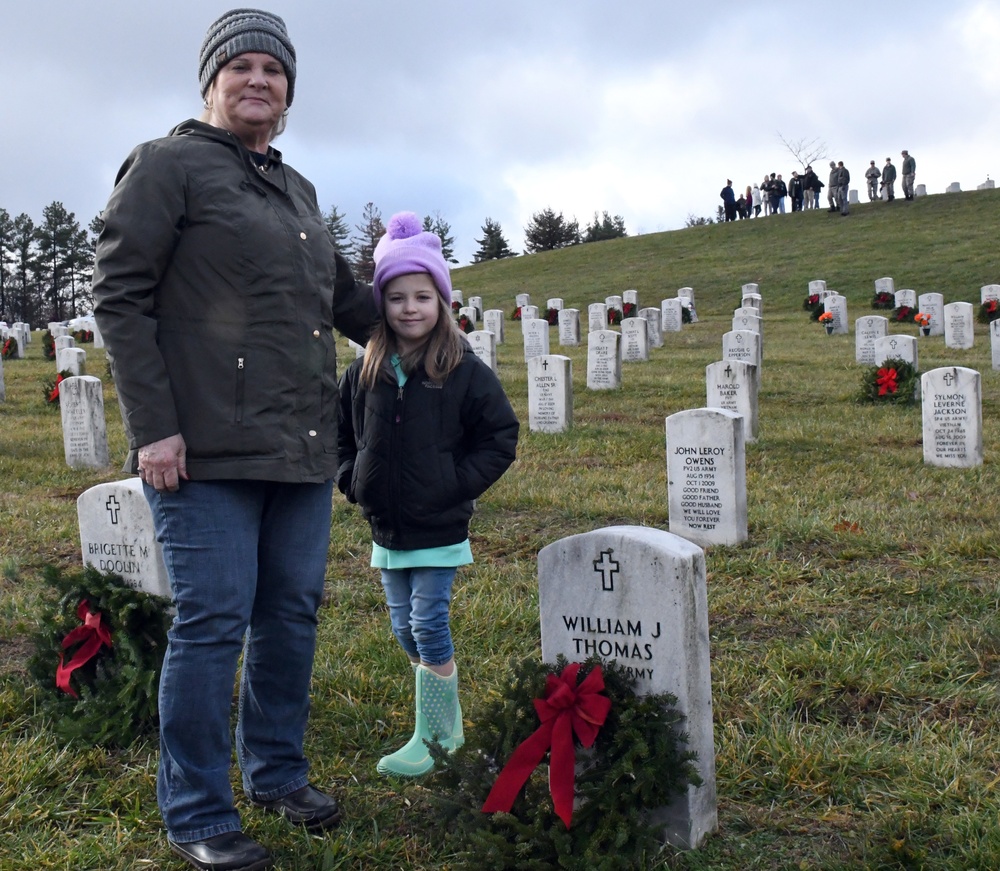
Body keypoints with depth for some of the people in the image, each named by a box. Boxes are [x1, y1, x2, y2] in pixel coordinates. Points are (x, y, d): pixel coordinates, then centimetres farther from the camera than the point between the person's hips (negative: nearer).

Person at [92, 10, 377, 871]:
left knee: (293, 612, 12)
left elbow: (342, 295, 31)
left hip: (304, 448, 7)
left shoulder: (297, 189, 19)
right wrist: (153, 428, -14)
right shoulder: (168, 166, -2)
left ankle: (277, 771, 30)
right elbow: (120, 297, -8)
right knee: (213, 622, -3)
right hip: (209, 451, -7)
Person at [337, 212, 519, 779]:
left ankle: (429, 739, 10)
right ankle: (448, 726, 28)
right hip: (385, 525, 5)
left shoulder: (466, 371, -10)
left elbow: (501, 436, -5)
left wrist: (460, 484, -12)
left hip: (439, 527, -5)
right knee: (406, 630, 12)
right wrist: (353, 479, 1)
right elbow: (341, 432, 14)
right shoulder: (365, 372, 1)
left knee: (428, 626, -4)